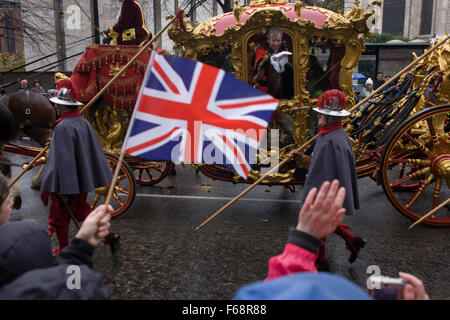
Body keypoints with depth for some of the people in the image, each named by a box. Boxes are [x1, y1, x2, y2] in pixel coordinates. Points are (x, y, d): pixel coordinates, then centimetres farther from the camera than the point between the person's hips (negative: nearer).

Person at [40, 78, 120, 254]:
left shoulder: (63, 127, -23)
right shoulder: (84, 122, 1)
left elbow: (63, 160, -24)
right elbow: (96, 151, 8)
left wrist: (63, 191, -19)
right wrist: (104, 177, 18)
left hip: (65, 183, -8)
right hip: (83, 179, 8)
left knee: (60, 218, 12)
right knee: (81, 210, 25)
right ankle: (109, 236, 20)